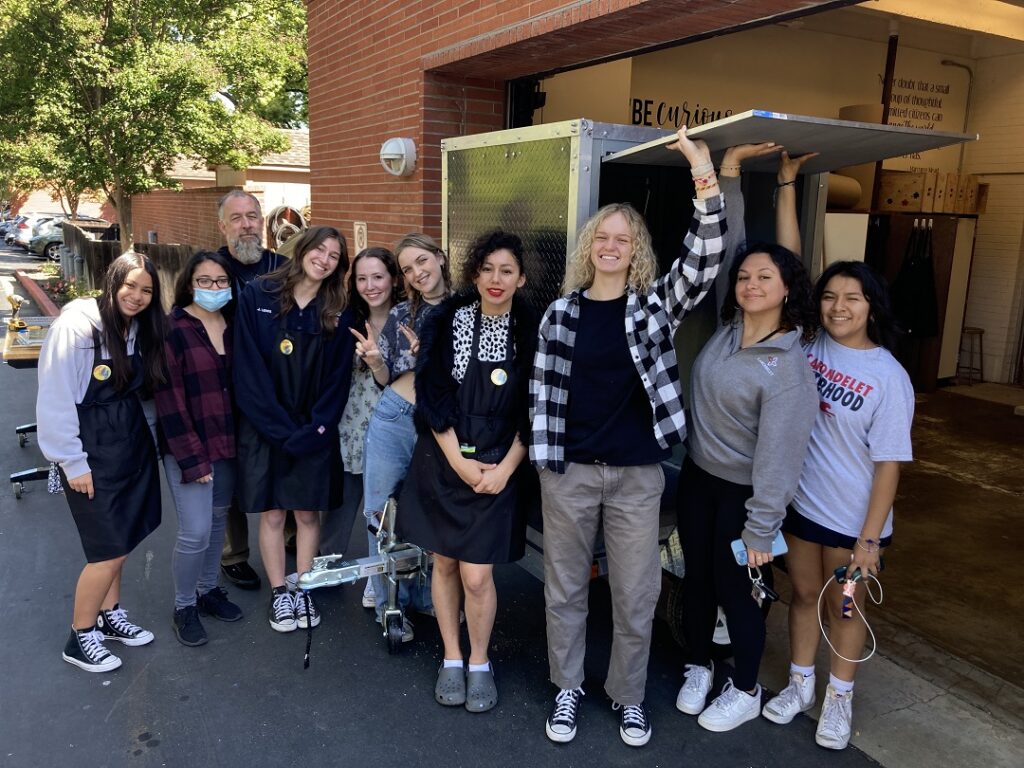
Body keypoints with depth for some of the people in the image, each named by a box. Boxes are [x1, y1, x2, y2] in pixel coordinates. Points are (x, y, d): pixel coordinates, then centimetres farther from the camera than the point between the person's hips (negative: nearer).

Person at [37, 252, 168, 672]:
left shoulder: (141, 329, 2)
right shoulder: (76, 326, -18)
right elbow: (54, 400, -16)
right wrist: (73, 463, -14)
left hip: (133, 443, 6)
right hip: (92, 450, -6)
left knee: (117, 542, 16)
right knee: (111, 550, -2)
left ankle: (110, 615, 35)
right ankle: (80, 637, 18)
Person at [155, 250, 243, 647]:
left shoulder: (233, 326, 5)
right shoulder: (172, 329, -11)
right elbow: (169, 400, -14)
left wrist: (240, 442, 3)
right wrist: (192, 459, -16)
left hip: (228, 443, 5)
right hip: (187, 447, -5)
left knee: (218, 520, 16)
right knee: (196, 531, -6)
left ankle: (208, 590, 35)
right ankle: (184, 606, 16)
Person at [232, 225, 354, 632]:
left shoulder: (338, 312, 2)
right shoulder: (257, 296, -5)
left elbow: (337, 377, 0)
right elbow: (248, 368, -9)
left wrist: (312, 430, -10)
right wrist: (280, 427, -13)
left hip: (314, 433, 2)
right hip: (264, 428, -1)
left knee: (308, 513, 9)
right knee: (272, 514, 7)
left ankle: (304, 591, 23)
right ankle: (279, 594, 21)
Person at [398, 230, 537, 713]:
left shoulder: (530, 332, -2)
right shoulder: (447, 322, -2)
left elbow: (532, 414, -1)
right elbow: (432, 398, -4)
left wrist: (505, 468, -9)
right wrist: (458, 460, -11)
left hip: (498, 468, -1)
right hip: (443, 462, 2)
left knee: (476, 575, -2)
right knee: (444, 563, 11)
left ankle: (479, 664, 22)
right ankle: (451, 660, 30)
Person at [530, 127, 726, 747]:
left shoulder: (656, 306, -1)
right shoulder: (562, 312, 1)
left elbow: (703, 262, -17)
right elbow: (541, 390, 3)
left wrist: (706, 181, -27)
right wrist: (543, 457, -1)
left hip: (637, 473, 0)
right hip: (568, 470, 1)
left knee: (637, 593, 10)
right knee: (565, 588, 14)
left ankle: (629, 696, 32)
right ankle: (568, 688, 35)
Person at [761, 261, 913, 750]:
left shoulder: (889, 377, -16)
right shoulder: (809, 345, -5)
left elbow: (888, 463, -15)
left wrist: (870, 539, -15)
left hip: (853, 518, -3)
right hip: (799, 502, 4)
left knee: (844, 606, 16)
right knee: (803, 595, 19)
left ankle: (839, 700, 38)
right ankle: (800, 686, 40)